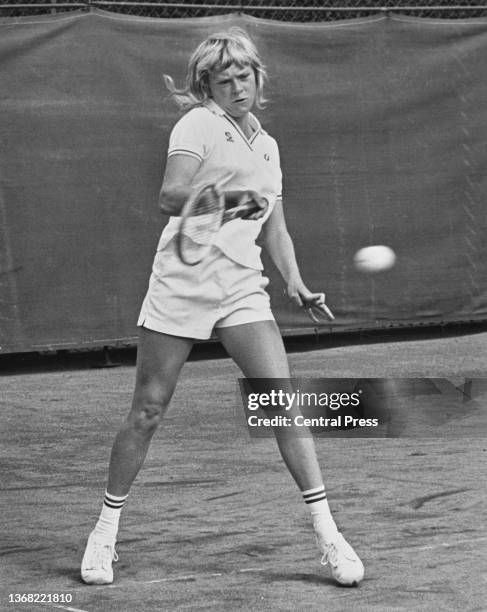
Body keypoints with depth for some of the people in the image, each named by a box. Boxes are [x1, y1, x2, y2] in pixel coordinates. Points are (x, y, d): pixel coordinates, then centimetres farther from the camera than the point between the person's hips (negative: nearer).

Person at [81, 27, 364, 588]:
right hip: (181, 283, -4)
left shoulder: (267, 146, 17)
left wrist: (294, 281, 5)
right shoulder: (198, 125, -1)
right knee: (147, 413, 1)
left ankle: (326, 534, -5)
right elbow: (171, 197, -15)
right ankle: (105, 531, 17)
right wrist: (227, 196, -31)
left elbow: (275, 229, 21)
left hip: (242, 289, 4)